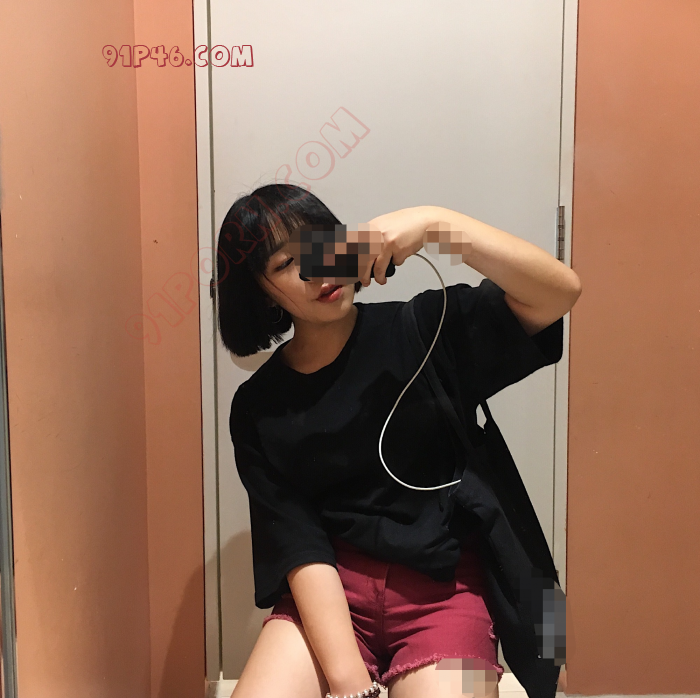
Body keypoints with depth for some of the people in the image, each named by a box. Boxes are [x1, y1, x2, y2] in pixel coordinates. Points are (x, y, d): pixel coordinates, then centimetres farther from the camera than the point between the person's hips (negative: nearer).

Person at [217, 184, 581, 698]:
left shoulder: (425, 330, 0)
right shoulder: (258, 408, 3)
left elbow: (561, 292, -12)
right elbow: (301, 546, -7)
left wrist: (434, 223, -22)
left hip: (442, 591, 0)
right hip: (327, 596, 1)